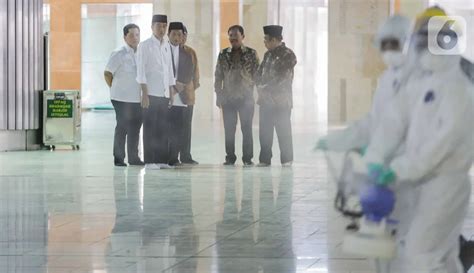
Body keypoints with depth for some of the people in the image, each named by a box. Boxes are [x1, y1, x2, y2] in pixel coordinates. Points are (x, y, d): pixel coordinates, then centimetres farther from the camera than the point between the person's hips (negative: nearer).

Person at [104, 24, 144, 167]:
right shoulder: (119, 54, -8)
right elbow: (107, 73, -6)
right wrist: (115, 89, -2)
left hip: (138, 99, 6)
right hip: (122, 99, -6)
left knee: (135, 128, 10)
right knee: (122, 128, -4)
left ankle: (133, 157, 18)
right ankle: (119, 159, 2)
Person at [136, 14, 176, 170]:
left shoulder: (167, 46, 14)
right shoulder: (145, 46, -4)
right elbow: (141, 71, -8)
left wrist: (172, 93, 14)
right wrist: (144, 94, -14)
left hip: (164, 94, 6)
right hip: (151, 94, -6)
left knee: (163, 128, 6)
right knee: (150, 128, -3)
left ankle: (162, 160, 10)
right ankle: (150, 161, -1)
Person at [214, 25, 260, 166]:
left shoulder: (251, 54, 2)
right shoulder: (223, 54, 9)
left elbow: (257, 75, 2)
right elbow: (218, 76, 10)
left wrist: (252, 94, -5)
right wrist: (218, 95, 4)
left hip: (246, 97, -2)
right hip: (228, 98, 2)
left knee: (247, 129, -2)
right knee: (229, 129, 2)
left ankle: (247, 158, 3)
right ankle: (230, 157, 8)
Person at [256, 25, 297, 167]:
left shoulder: (288, 55, -7)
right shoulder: (268, 54, 15)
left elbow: (283, 77, -14)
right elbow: (260, 73, 17)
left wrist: (266, 89, -13)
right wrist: (260, 87, -2)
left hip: (281, 101, -6)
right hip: (265, 100, 6)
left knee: (283, 131, -2)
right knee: (265, 131, 5)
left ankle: (287, 159, 4)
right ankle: (265, 159, 10)